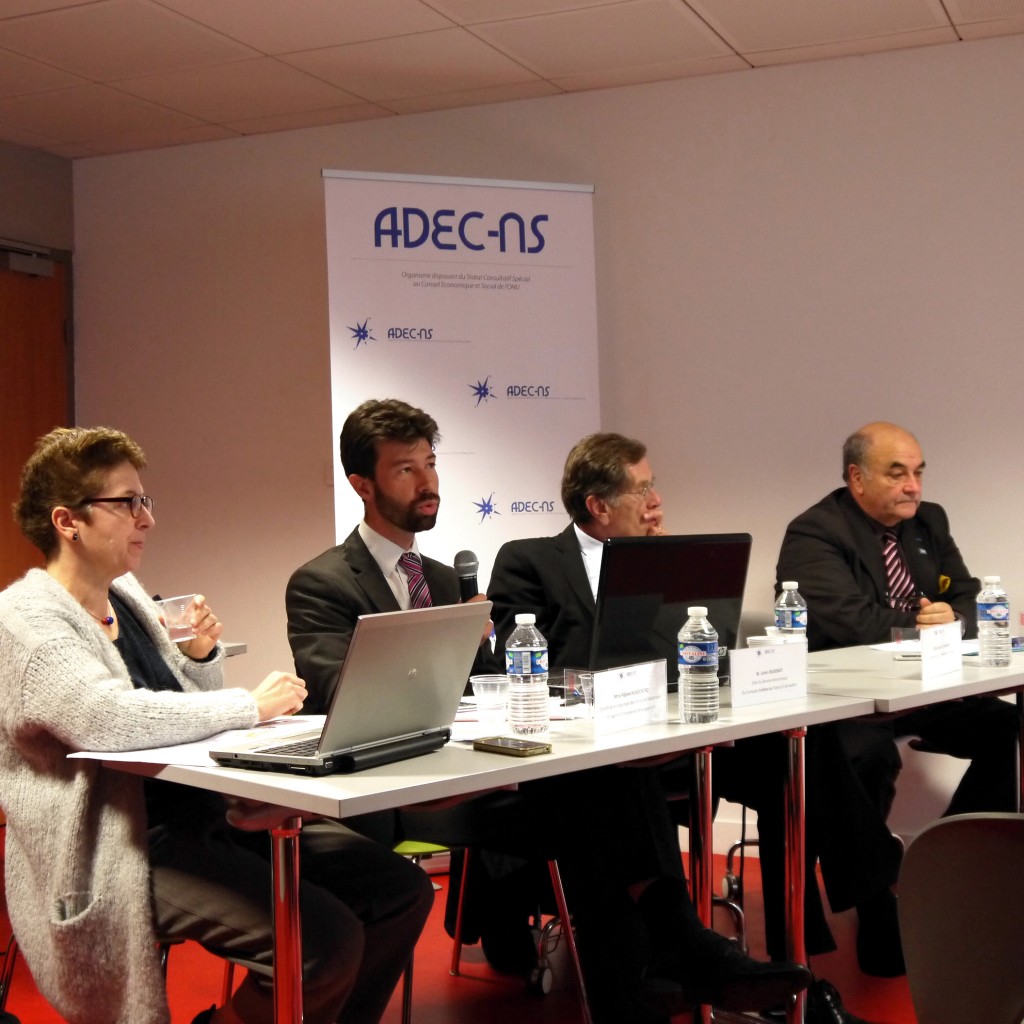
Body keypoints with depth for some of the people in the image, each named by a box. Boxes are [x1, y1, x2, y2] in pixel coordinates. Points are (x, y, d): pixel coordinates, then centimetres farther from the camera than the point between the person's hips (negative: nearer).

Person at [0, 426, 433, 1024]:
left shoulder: (126, 594, 14)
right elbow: (108, 719, -28)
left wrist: (202, 657, 1)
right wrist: (252, 705, -19)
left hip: (209, 814, 8)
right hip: (128, 850, -8)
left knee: (403, 890, -1)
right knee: (326, 941, -25)